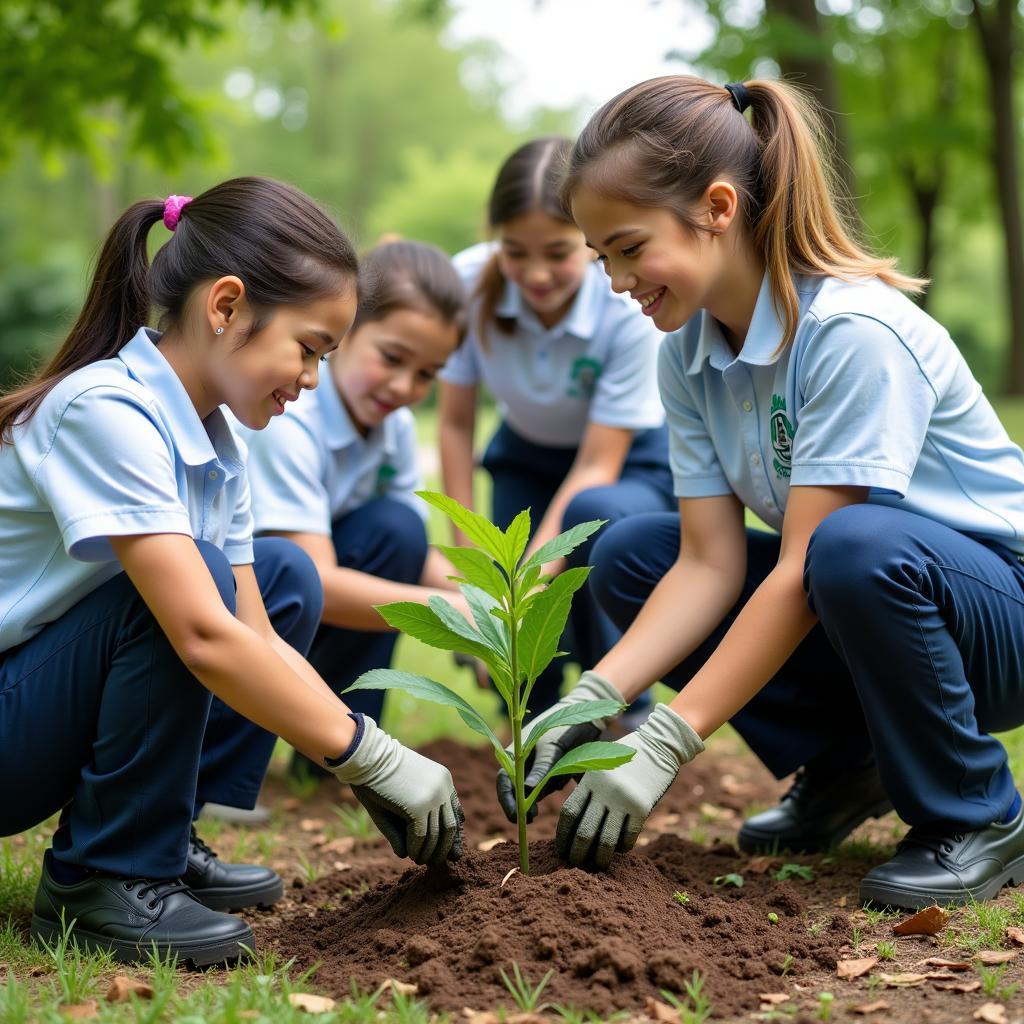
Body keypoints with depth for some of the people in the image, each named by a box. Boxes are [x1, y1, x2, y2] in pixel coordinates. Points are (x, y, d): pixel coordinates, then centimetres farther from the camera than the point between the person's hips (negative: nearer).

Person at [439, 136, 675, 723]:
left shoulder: (628, 306, -31)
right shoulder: (470, 284, -24)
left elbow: (597, 466, -27)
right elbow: (457, 423, -11)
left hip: (630, 461, -2)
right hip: (529, 457, 3)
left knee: (595, 515, -38)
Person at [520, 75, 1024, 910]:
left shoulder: (855, 330, -27)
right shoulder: (689, 353, -3)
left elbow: (802, 569, -29)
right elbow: (711, 562, -8)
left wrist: (666, 745, -30)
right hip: (861, 609, 7)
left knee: (856, 546, -39)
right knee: (628, 556, -6)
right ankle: (842, 767, 6)